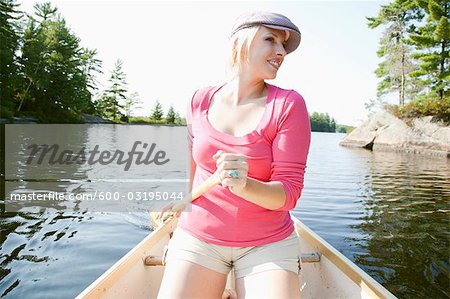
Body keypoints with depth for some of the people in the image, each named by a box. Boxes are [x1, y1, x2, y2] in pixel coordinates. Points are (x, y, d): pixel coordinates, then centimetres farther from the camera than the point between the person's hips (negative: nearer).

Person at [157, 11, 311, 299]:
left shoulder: (289, 104, -11)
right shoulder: (201, 101, -1)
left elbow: (288, 194, -13)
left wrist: (245, 185, -32)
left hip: (268, 245, -1)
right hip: (197, 238, 2)